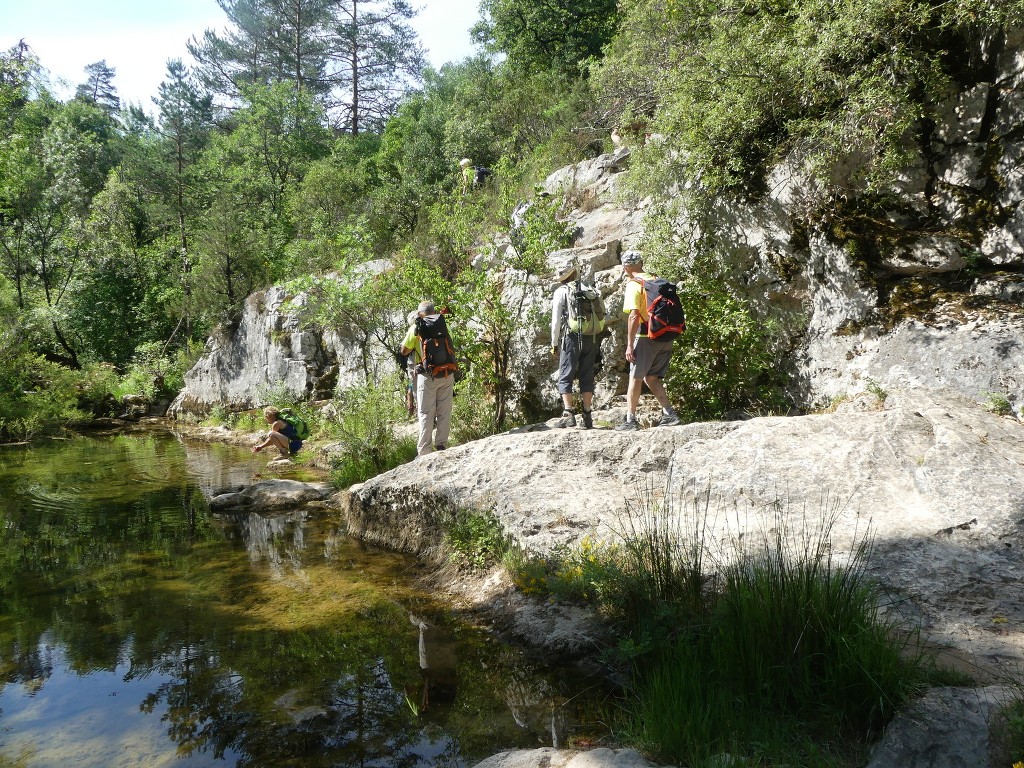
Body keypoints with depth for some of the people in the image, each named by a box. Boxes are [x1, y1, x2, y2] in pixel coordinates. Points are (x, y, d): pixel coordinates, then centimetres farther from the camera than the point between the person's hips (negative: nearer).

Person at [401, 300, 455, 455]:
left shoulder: (416, 328, -4)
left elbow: (404, 351, 3)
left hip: (427, 376, -2)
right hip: (447, 375, 2)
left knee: (426, 414, 2)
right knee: (444, 412, 11)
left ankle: (425, 452, 3)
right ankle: (441, 445, 15)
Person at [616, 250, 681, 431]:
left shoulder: (634, 284, -8)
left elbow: (634, 316, -16)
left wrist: (629, 345, -15)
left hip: (646, 336, -7)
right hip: (666, 338, 7)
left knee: (635, 378, 2)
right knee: (651, 377, 15)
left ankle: (630, 420, 2)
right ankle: (669, 414, 8)